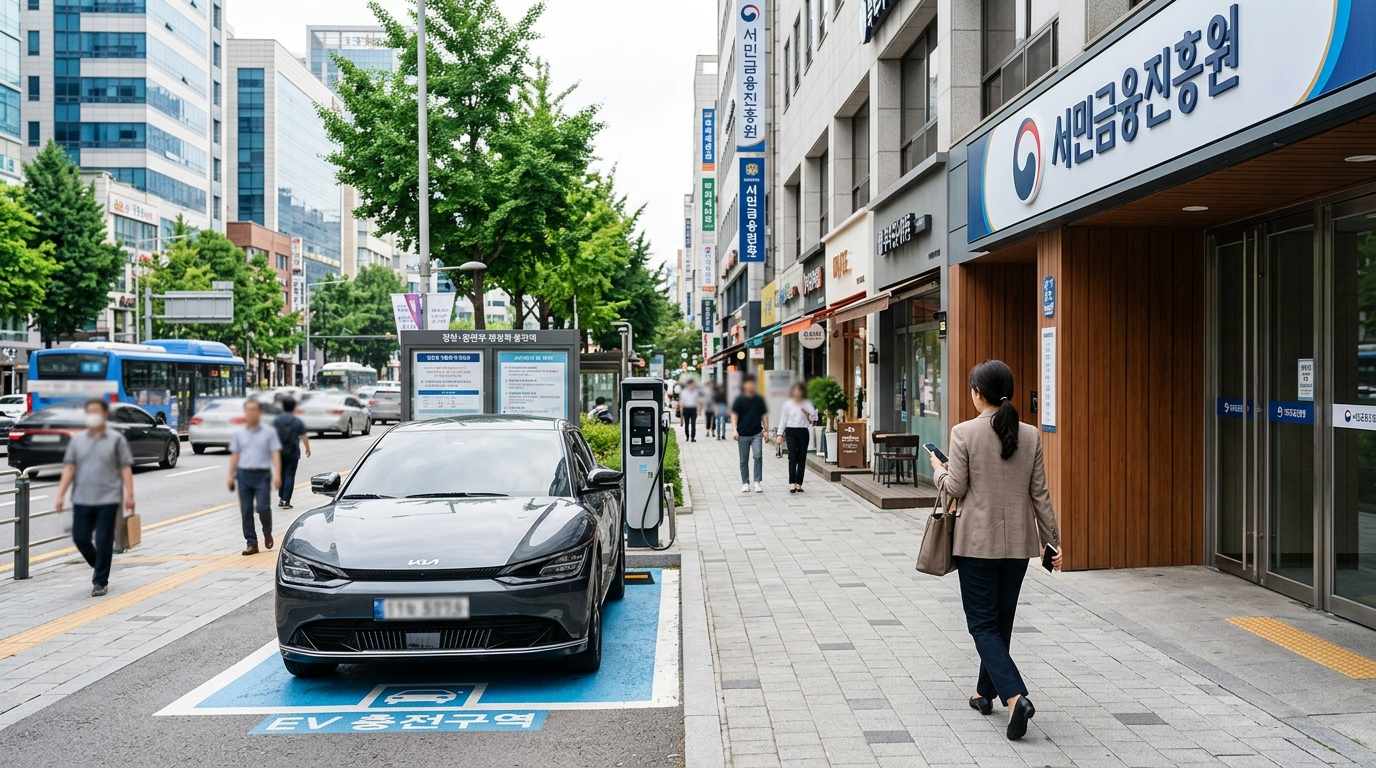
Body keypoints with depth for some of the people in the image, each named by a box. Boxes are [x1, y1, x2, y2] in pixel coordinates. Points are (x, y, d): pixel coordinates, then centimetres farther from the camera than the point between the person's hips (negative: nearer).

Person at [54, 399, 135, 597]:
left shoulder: (116, 439, 1)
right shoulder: (77, 440, 8)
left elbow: (125, 468, -1)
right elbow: (69, 468, 5)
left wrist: (129, 494, -8)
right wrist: (60, 495, -3)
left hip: (107, 500, -3)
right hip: (81, 500, 3)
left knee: (103, 541, -1)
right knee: (80, 538, 5)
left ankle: (100, 582, 11)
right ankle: (98, 566, 32)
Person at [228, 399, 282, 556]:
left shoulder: (269, 432, 2)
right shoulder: (238, 433, 10)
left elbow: (275, 454, -3)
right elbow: (234, 455, 13)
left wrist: (277, 474, -13)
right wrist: (231, 475, 7)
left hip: (262, 474, -3)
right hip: (244, 474, 3)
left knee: (263, 508, -10)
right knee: (246, 511, 3)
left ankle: (267, 534, 18)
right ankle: (251, 543, 11)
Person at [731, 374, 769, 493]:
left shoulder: (759, 399, 5)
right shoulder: (739, 399, -2)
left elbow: (764, 415, 11)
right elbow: (734, 415, -4)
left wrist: (766, 430, 6)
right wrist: (734, 430, -16)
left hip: (757, 433, 1)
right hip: (743, 434, -1)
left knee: (758, 456, -15)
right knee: (744, 460, 8)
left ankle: (757, 482, -7)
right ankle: (745, 483, 18)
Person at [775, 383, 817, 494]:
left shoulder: (807, 403, 4)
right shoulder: (788, 404, 5)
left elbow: (813, 420, 1)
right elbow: (783, 420, 7)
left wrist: (807, 414, -19)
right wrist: (780, 435, 3)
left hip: (803, 432, 1)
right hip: (791, 432, -1)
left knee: (802, 458, 2)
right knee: (792, 457, -11)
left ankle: (799, 483, 8)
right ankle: (792, 483, -16)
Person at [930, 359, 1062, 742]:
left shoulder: (964, 433, -11)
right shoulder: (1030, 435, 0)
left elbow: (956, 489, -10)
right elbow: (1039, 493, 2)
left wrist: (939, 469, 11)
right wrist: (1053, 539, 10)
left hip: (977, 541, -4)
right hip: (1018, 541, 5)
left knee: (983, 623, 2)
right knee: (1001, 620, 18)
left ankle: (1015, 696, -16)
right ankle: (986, 692, 31)